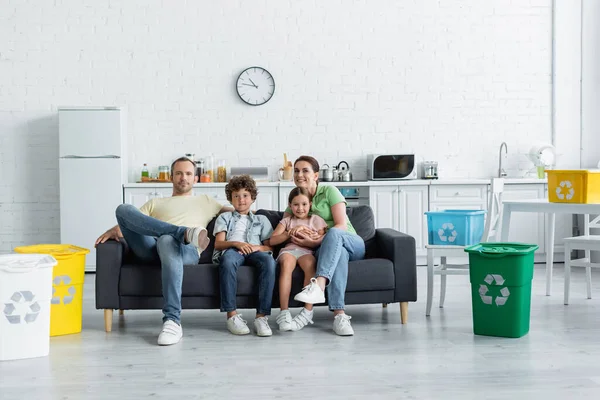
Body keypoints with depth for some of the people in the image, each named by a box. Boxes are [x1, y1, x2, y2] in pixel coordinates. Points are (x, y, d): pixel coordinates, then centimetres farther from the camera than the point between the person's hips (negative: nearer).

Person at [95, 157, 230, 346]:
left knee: (167, 241, -43)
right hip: (150, 249, 3)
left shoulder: (205, 201, 34)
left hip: (186, 250, -2)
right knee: (123, 208, -20)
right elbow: (130, 220, 21)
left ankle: (172, 321, -50)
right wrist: (114, 230, -2)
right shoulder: (155, 203, 36)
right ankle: (185, 232, -35)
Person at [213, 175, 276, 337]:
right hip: (230, 250, -1)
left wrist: (256, 247, -7)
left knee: (269, 260, -36)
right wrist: (236, 243, -12)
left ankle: (262, 316, -40)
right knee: (229, 257, -40)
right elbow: (218, 243, 10)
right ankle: (232, 315, -41)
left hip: (254, 252, 1)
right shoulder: (224, 217, 27)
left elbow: (270, 247, 16)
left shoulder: (262, 220, 29)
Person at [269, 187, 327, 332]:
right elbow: (272, 241, 12)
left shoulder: (316, 220, 22)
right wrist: (290, 233, -1)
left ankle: (307, 312, -41)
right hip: (289, 250, 1)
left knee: (310, 264, -39)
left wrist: (306, 236, -4)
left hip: (307, 251, -1)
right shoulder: (286, 221, 25)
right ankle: (284, 312, -44)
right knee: (287, 263, -38)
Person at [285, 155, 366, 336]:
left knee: (333, 233, -38)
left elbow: (341, 226, -11)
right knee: (339, 252, -38)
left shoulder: (329, 191, -1)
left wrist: (316, 242, -23)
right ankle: (339, 315, -52)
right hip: (328, 250, 1)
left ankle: (318, 286, -59)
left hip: (352, 243, -1)